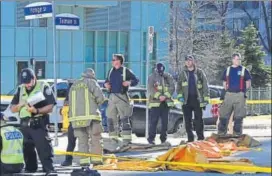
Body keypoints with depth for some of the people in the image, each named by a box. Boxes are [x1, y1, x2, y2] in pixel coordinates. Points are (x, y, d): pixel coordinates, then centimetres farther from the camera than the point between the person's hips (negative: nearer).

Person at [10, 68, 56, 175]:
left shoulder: (43, 87, -1)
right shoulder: (20, 90, 15)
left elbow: (50, 107, -8)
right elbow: (13, 109, 14)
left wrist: (37, 111, -23)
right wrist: (21, 104, -8)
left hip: (39, 124, -6)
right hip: (24, 125, 6)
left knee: (44, 148, -15)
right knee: (27, 148, 10)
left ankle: (49, 170, -20)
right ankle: (30, 170, 20)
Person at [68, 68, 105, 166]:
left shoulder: (74, 86, 19)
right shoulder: (91, 82, 2)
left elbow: (70, 102, 18)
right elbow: (100, 97, -7)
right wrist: (96, 102, 12)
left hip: (76, 116, 5)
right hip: (90, 115, -5)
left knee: (82, 139, 7)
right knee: (96, 138, 0)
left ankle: (84, 160, 1)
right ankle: (96, 159, -5)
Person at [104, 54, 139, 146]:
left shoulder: (126, 71, -1)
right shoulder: (111, 71, 16)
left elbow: (136, 80, 0)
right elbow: (107, 81, 26)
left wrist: (129, 82, -19)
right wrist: (105, 84, 4)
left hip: (122, 97, -6)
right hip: (112, 97, 6)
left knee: (124, 118, -7)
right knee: (111, 118, 5)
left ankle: (126, 138, -6)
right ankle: (113, 138, 12)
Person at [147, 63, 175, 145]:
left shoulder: (168, 77, 8)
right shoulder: (152, 77, 0)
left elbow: (172, 87, 0)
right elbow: (150, 89, -9)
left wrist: (165, 96, -14)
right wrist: (159, 96, -21)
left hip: (166, 102, 3)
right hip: (155, 102, -3)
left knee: (165, 121, 5)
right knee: (153, 121, -7)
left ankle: (163, 138, 13)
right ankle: (151, 138, -3)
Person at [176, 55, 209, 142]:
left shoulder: (199, 72, 4)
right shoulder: (183, 74, 11)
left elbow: (205, 86, 3)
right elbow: (178, 87, 14)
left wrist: (206, 99, -4)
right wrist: (180, 96, -3)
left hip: (197, 99, -3)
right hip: (186, 100, 3)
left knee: (198, 120, -4)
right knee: (187, 121, 3)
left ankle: (200, 138, 0)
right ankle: (190, 138, 8)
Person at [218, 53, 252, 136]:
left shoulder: (244, 70, 4)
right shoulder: (227, 70, 13)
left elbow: (248, 82, 7)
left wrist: (243, 90, -1)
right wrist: (226, 89, 8)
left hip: (240, 95, -3)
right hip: (228, 95, 3)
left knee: (238, 117, -1)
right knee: (223, 115, 1)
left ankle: (237, 134, 6)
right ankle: (221, 134, 6)